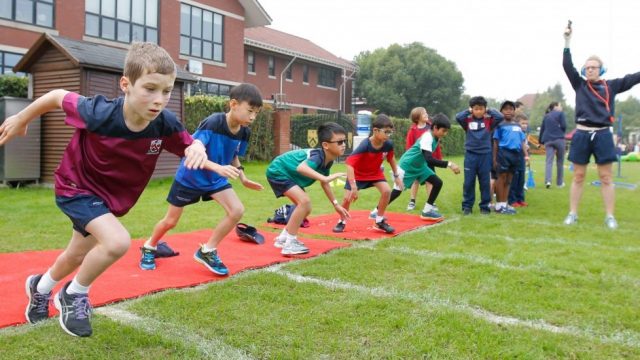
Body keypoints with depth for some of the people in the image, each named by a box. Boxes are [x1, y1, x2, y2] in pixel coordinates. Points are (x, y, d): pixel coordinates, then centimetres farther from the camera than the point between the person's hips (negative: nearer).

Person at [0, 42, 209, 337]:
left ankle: (40, 288, 59)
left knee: (76, 257, 25)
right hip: (76, 188, -5)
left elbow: (190, 146, -9)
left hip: (112, 197, 5)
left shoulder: (166, 124, -26)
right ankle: (74, 296, 2)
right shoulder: (99, 114, -35)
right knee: (117, 241, -29)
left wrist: (197, 149, -34)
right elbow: (57, 96, -17)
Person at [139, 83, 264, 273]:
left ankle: (207, 251, 2)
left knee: (237, 210, -15)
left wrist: (243, 178, -3)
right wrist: (217, 167, -49)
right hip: (189, 177, -5)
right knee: (170, 221, 9)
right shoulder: (212, 123, -31)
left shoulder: (244, 133, -10)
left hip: (216, 179, 5)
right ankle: (149, 247, 40)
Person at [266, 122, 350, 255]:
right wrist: (325, 178, -59)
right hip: (278, 172, -10)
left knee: (306, 209, 12)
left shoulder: (328, 161, -2)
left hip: (288, 173, 10)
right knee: (304, 201, -23)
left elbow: (324, 183, 15)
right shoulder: (318, 156, -30)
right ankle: (290, 244, -16)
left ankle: (283, 238, 27)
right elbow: (301, 168, -52)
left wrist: (336, 204, 18)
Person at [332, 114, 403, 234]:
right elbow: (349, 164, -40)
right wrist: (353, 187, -45)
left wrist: (396, 176, 8)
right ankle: (342, 222, 15)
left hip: (375, 172, 4)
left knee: (386, 191, -16)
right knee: (348, 197, -12)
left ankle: (379, 221, 3)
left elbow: (391, 159, 2)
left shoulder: (388, 144, -21)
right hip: (358, 174, -4)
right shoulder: (365, 145, -36)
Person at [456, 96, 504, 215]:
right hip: (470, 155, 0)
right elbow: (458, 117, -14)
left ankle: (484, 206, 17)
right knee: (468, 182, 3)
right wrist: (468, 111, -2)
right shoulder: (467, 121, 1)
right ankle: (467, 206, 13)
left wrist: (489, 111, 1)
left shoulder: (489, 121, 2)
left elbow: (500, 117, -12)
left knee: (485, 182, 7)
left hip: (485, 155, 0)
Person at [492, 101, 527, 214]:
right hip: (504, 153, -6)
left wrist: (526, 155, 6)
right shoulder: (500, 125, 0)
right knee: (502, 179, -2)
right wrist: (494, 158, -7)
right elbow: (496, 142, -2)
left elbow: (522, 141, 17)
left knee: (508, 180, 11)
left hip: (515, 154, 6)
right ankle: (499, 205, 4)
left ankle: (504, 204, 18)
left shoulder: (518, 126, 16)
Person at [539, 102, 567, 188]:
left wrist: (541, 141, 23)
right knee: (560, 162, 7)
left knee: (549, 161, -6)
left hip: (548, 140, 3)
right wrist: (561, 133, 16)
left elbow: (542, 129, 18)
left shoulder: (546, 116, 19)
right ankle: (559, 182, 14)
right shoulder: (560, 114, 6)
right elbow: (564, 126, -4)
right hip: (559, 139, -3)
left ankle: (547, 180, -26)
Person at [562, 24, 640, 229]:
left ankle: (610, 217, 8)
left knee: (606, 178, 3)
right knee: (578, 176, 6)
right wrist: (567, 41, -10)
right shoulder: (579, 85, 7)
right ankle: (572, 214, 12)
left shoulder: (611, 86, 8)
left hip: (603, 135, 0)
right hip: (582, 135, 0)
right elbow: (567, 66, -2)